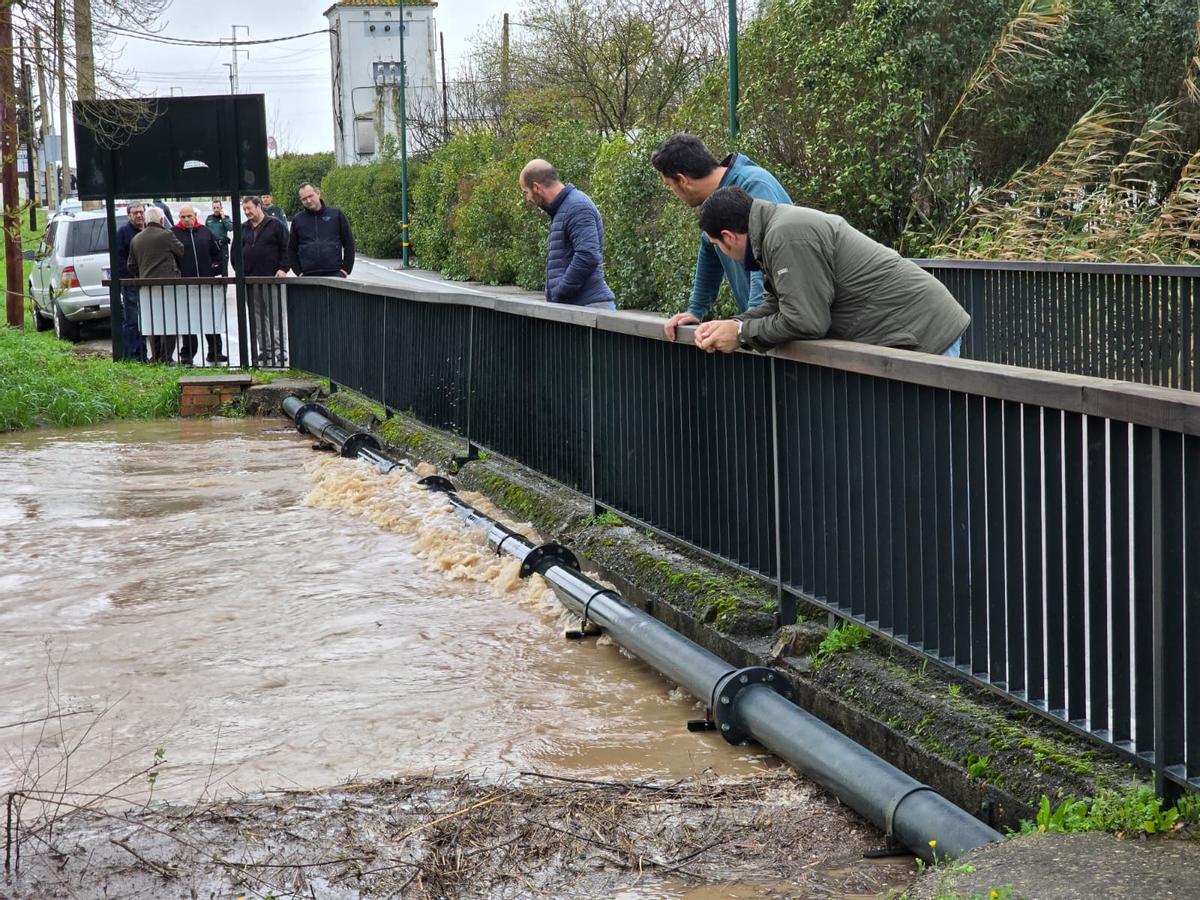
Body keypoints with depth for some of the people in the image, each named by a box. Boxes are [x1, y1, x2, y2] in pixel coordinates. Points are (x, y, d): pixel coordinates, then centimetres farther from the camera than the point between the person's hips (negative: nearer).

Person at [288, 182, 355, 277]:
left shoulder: (336, 214, 5)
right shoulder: (298, 220, 10)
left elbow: (349, 243, 6)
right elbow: (291, 249, 15)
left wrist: (346, 268, -1)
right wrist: (298, 271, 4)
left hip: (334, 273, -2)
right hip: (308, 275, 2)